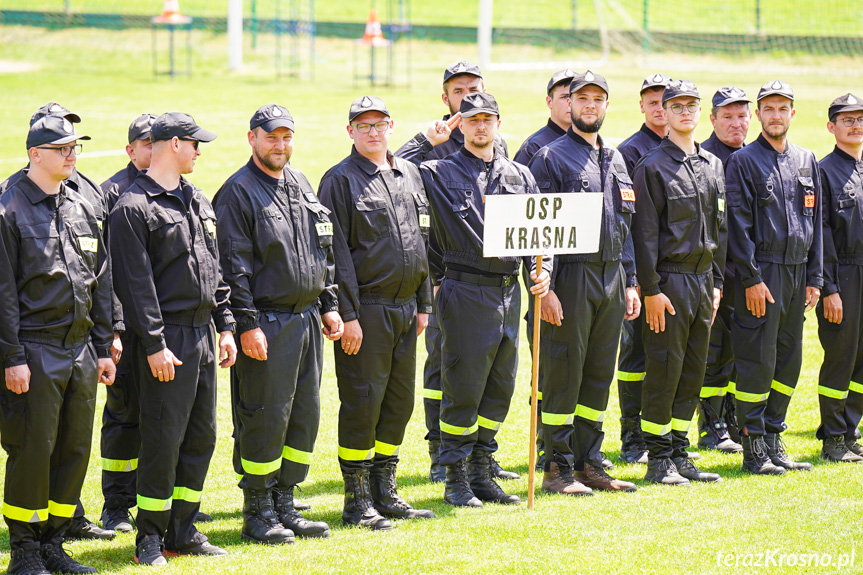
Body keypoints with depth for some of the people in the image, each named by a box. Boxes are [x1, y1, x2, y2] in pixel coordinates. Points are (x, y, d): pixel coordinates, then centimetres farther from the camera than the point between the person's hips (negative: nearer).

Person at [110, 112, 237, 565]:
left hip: (204, 338, 8)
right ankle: (150, 536, 4)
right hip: (168, 340, -8)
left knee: (202, 436, 10)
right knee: (163, 439, -6)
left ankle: (183, 531, 19)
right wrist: (154, 344, -18)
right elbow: (136, 283, -14)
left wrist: (225, 325, 15)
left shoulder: (198, 201, 16)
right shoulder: (133, 208, -10)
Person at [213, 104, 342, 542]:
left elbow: (324, 251, 22)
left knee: (305, 415, 10)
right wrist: (247, 324, -18)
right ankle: (258, 514, 5)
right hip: (266, 322, -8)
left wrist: (329, 305, 16)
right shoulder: (238, 192, -9)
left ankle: (284, 506, 19)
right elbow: (234, 266, -14)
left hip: (307, 319, 8)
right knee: (265, 419, -5)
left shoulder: (301, 186, 15)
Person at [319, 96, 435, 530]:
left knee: (400, 400, 11)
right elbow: (337, 252, -11)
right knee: (362, 402, -4)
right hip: (365, 309, -7)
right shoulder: (340, 180, -6)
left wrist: (423, 304, 14)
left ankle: (385, 493, 22)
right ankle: (357, 503, 3)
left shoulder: (409, 175, 14)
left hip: (405, 308, 7)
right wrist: (347, 314, -16)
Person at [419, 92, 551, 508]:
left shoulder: (519, 175, 14)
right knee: (462, 391, -3)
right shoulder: (439, 173, 1)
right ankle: (456, 481, 6)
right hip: (465, 292, -5)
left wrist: (541, 271, -3)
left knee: (500, 388, 11)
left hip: (509, 293, 5)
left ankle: (481, 474, 21)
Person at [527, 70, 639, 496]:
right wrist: (545, 287, -17)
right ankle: (558, 469, 1)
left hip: (612, 278, 7)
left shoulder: (616, 160, 17)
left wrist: (630, 282, 14)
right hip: (572, 278, -7)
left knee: (600, 375, 10)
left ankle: (590, 464, 17)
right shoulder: (550, 157, -4)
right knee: (564, 373, -4)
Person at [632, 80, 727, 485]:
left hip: (703, 280, 7)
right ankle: (658, 460, 3)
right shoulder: (652, 167, -7)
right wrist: (651, 290, -15)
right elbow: (645, 233, -10)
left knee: (693, 371, 9)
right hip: (669, 281, -7)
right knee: (664, 371, -4)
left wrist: (716, 283, 13)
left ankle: (679, 455, 16)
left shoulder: (713, 166, 14)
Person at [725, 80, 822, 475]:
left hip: (797, 274, 6)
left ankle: (773, 440, 18)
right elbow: (739, 225, -8)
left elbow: (815, 222, 16)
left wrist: (814, 279, 10)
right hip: (762, 274, -6)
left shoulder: (806, 161, 15)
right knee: (757, 363, -5)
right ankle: (754, 449, 0)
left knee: (790, 361, 9)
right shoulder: (743, 162, -3)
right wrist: (751, 279, -15)